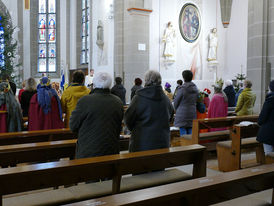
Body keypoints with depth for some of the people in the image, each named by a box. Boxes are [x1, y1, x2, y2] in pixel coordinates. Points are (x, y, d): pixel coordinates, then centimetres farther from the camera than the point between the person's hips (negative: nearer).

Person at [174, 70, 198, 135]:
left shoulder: (182, 88, -14)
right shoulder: (195, 89, 5)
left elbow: (176, 101, -3)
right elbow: (196, 101, 12)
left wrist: (177, 109, 16)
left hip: (182, 114, -6)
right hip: (192, 113, 6)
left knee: (183, 133, -2)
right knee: (190, 132, 10)